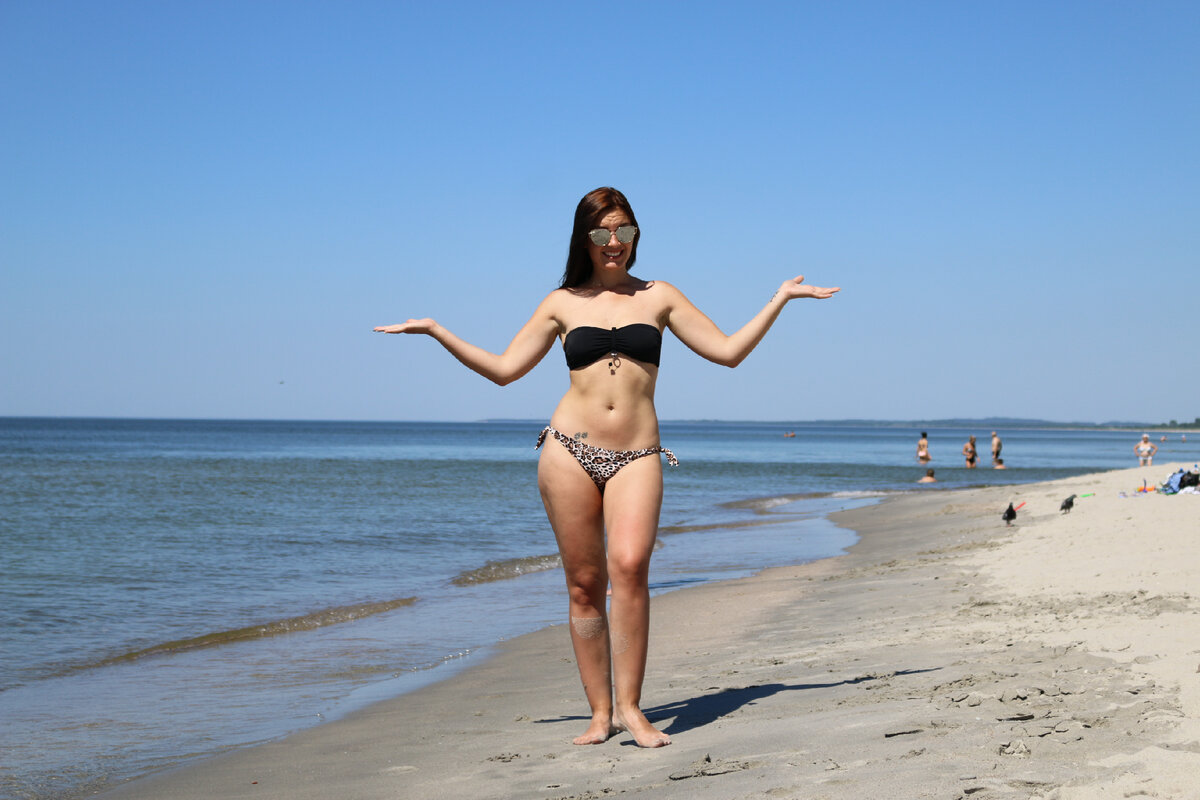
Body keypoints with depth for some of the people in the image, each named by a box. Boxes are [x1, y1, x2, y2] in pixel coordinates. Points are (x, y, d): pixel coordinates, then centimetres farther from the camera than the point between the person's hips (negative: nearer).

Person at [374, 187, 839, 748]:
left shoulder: (658, 297, 13)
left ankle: (629, 707, -16)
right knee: (584, 584, 0)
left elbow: (728, 351, 12)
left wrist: (778, 300, 10)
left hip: (637, 455, -1)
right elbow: (503, 369, 14)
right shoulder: (563, 303, 12)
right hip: (570, 450, 1)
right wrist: (435, 332, 10)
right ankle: (600, 712, 9)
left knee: (629, 565, -23)